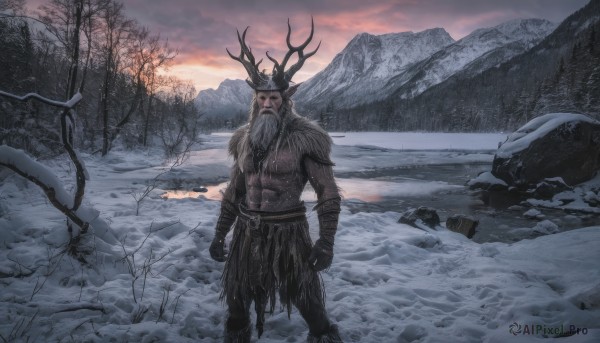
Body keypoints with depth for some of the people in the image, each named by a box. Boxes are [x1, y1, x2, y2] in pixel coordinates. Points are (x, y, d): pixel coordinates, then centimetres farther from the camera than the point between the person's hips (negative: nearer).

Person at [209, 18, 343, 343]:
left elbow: (328, 192, -10)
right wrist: (219, 235, 13)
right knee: (236, 297, 18)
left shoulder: (304, 137, -11)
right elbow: (233, 192, 12)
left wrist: (326, 241, -15)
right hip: (247, 231, 5)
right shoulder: (245, 138, 4)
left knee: (307, 301, 4)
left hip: (288, 231, -5)